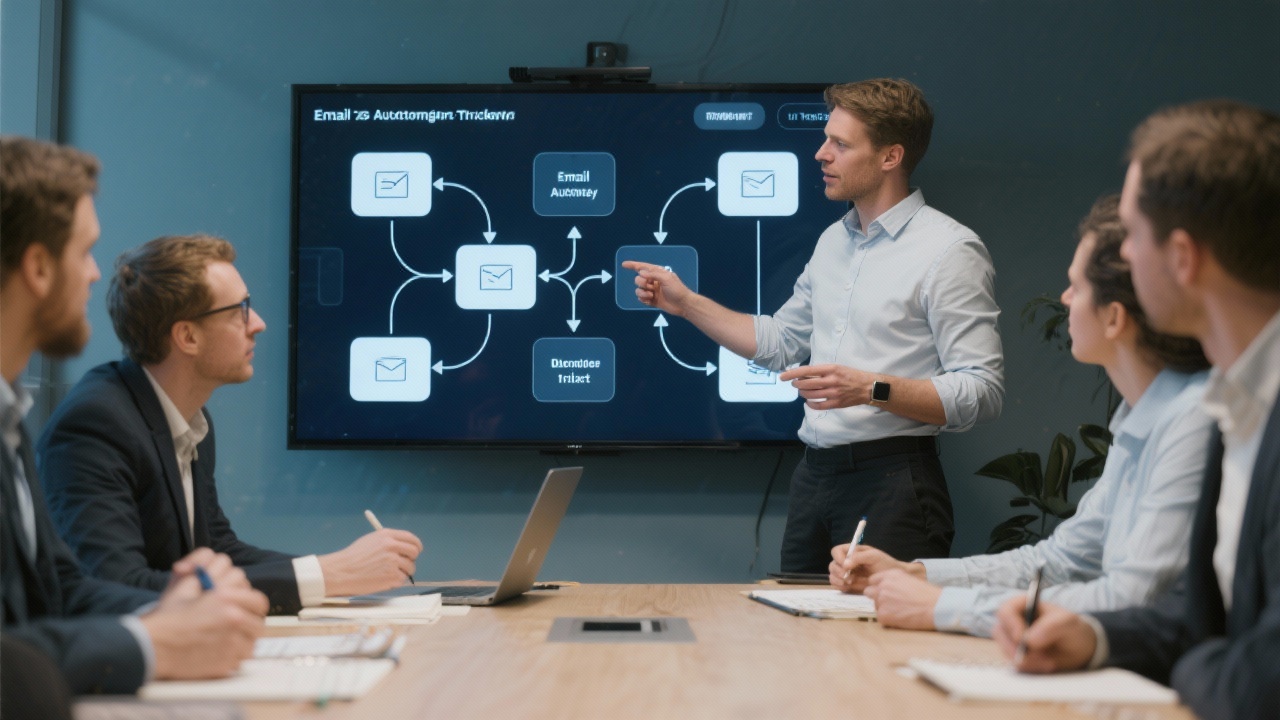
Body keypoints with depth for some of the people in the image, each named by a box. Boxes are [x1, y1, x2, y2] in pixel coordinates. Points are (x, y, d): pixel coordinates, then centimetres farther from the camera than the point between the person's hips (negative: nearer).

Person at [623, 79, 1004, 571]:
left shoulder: (949, 249, -10)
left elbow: (982, 393, -16)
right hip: (815, 476, 8)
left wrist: (871, 388, -25)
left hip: (890, 482, -7)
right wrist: (686, 303, 21)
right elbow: (781, 342, 27)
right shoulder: (834, 241, 17)